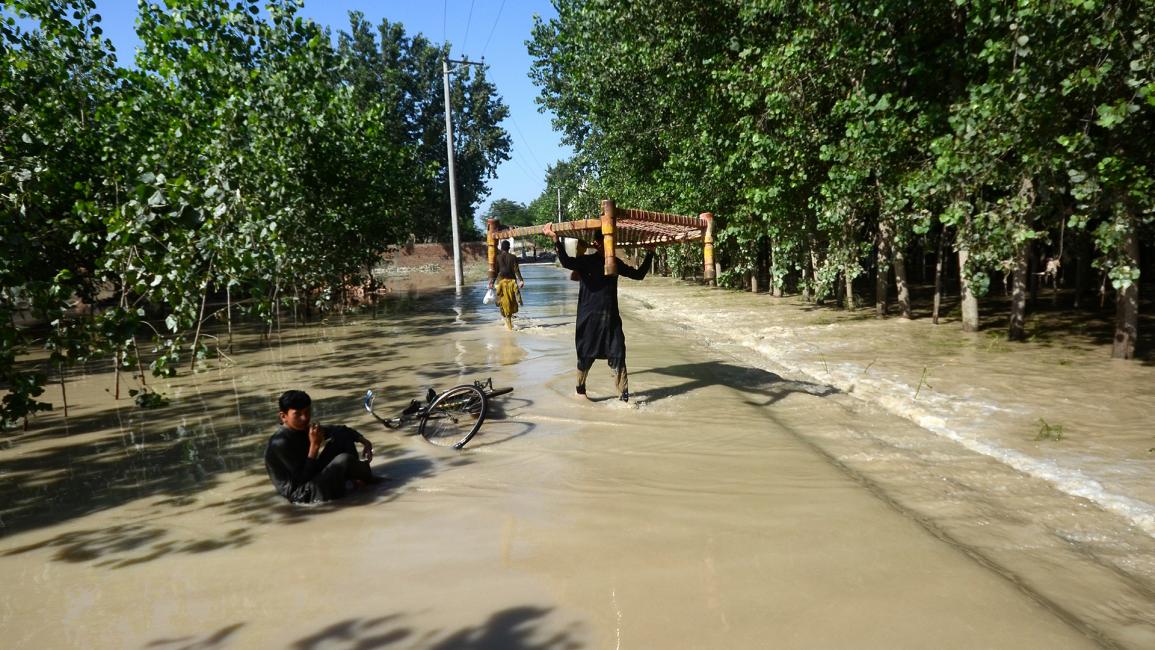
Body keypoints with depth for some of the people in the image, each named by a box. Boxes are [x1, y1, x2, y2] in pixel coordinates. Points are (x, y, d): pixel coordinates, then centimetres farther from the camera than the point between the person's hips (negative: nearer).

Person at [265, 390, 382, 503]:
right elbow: (303, 477, -25)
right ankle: (369, 478, 4)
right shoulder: (280, 443, -24)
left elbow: (341, 430, 11)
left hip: (313, 476, 9)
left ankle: (358, 477, 0)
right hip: (301, 494, -9)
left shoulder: (304, 428, 1)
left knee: (343, 436, 4)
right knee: (344, 460, -27)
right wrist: (314, 446, -27)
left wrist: (362, 440, -3)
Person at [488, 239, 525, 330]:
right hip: (511, 281, 0)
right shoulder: (513, 257, -3)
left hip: (501, 281, 0)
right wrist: (521, 280, -6)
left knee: (504, 302, 6)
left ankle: (508, 323, 1)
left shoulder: (497, 257, -2)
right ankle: (509, 322, 17)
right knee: (511, 301, 13)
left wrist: (492, 282, 4)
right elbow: (516, 270, -7)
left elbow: (495, 271, -2)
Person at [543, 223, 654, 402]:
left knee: (617, 357, 0)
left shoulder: (615, 262, 9)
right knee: (585, 357, 5)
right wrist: (556, 240, -39)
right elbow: (566, 262, -25)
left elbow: (638, 274, 18)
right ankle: (580, 390, 26)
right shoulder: (585, 261, -5)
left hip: (611, 318, 3)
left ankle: (624, 396, 5)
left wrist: (649, 254, 12)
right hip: (589, 318, -3)